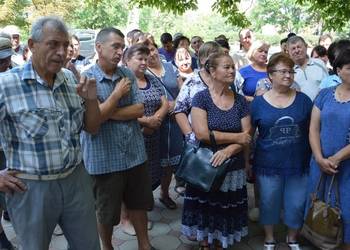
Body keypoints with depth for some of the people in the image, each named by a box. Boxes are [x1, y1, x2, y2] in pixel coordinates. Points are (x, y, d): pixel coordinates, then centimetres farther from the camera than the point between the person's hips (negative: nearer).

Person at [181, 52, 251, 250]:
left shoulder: (240, 101, 3)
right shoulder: (201, 98, -8)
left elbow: (247, 136, -3)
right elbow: (202, 134, -18)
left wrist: (228, 150, -20)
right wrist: (236, 137, -14)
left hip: (233, 168, 3)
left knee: (226, 210, 14)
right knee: (204, 210, 11)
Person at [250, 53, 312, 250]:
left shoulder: (304, 100, 0)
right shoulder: (258, 102, -4)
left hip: (299, 165, 1)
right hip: (268, 165, -1)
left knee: (297, 205, 12)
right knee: (269, 204, 14)